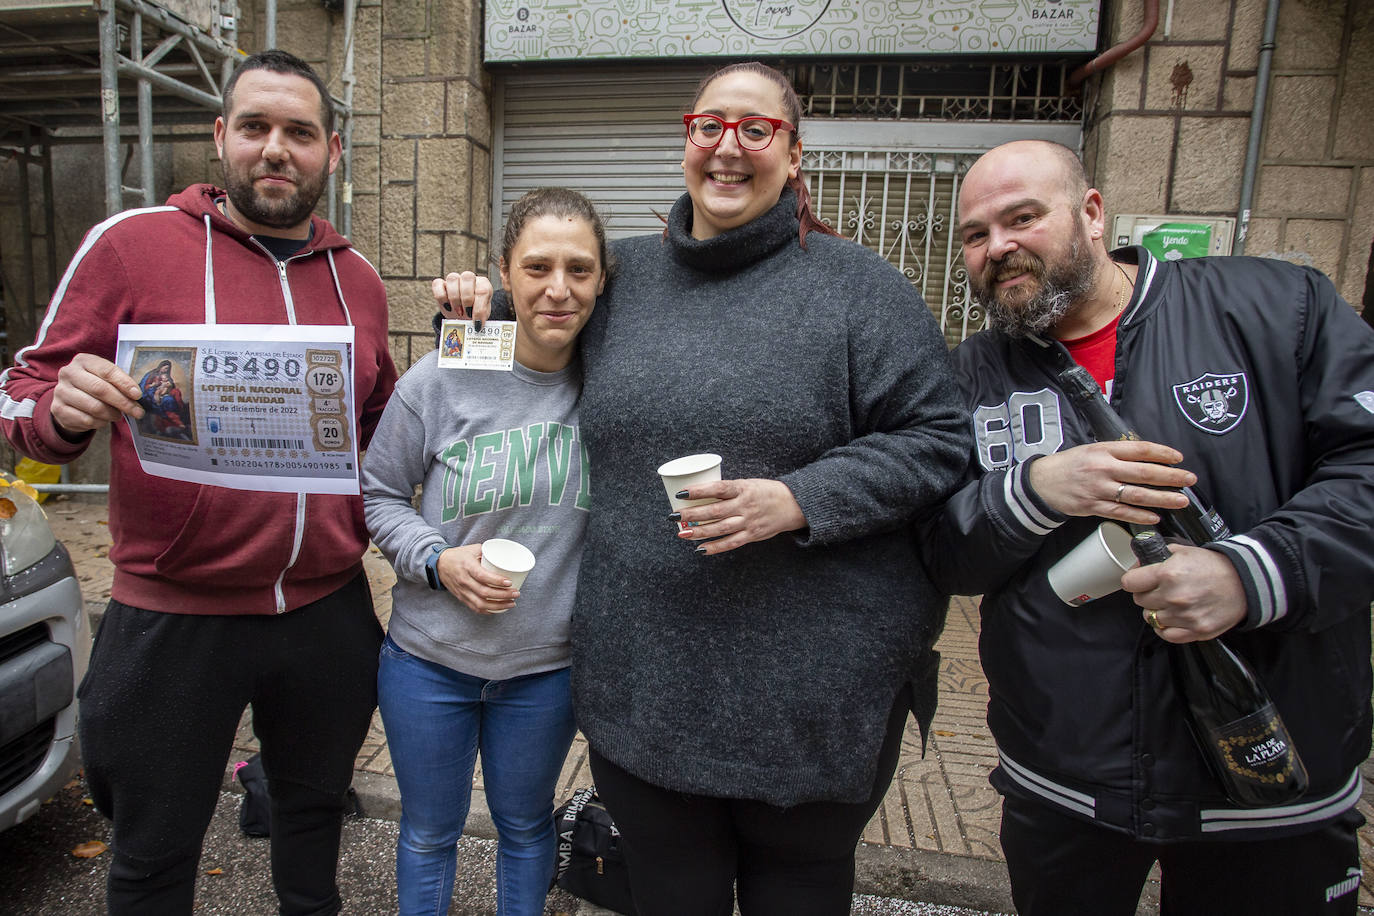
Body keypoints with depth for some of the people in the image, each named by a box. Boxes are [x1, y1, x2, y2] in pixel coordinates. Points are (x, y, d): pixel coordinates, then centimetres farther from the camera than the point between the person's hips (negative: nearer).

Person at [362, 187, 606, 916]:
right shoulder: (440, 380, -14)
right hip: (428, 661, 0)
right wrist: (438, 559, -17)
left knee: (526, 827, 24)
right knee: (428, 834, 22)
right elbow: (379, 493, -3)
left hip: (547, 664, 1)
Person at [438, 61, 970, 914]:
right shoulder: (625, 273, 8)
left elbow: (938, 441, -8)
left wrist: (800, 500, -21)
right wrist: (492, 305, 8)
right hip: (642, 675, 4)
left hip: (812, 686, -3)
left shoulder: (856, 284, -5)